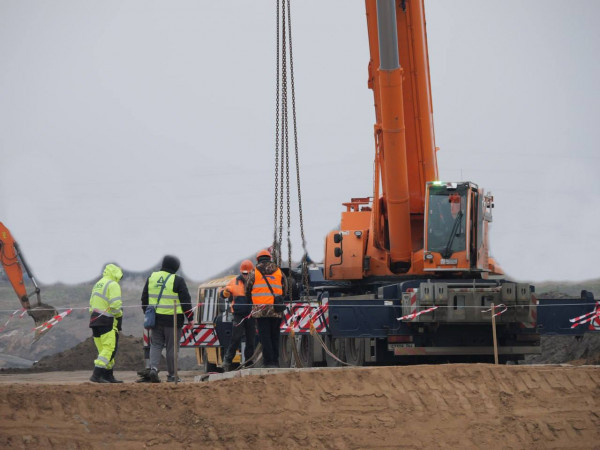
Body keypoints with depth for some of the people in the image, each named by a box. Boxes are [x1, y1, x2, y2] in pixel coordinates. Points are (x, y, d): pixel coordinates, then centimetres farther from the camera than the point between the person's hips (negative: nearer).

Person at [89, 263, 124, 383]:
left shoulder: (97, 285, 21)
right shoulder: (113, 285, -7)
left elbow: (91, 305, 22)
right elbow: (115, 304, -17)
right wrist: (119, 316, -3)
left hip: (95, 319, 9)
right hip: (107, 321, -9)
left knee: (104, 349, 12)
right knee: (109, 349, -10)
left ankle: (108, 376, 14)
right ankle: (96, 374, -19)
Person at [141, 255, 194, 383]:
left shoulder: (151, 278, 7)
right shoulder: (177, 281, -8)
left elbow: (144, 298, 14)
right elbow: (186, 300, -7)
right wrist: (190, 318, 1)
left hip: (155, 319, 4)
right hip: (172, 319, -4)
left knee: (155, 345, 10)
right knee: (172, 348, 4)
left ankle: (153, 368, -11)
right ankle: (171, 375, 9)